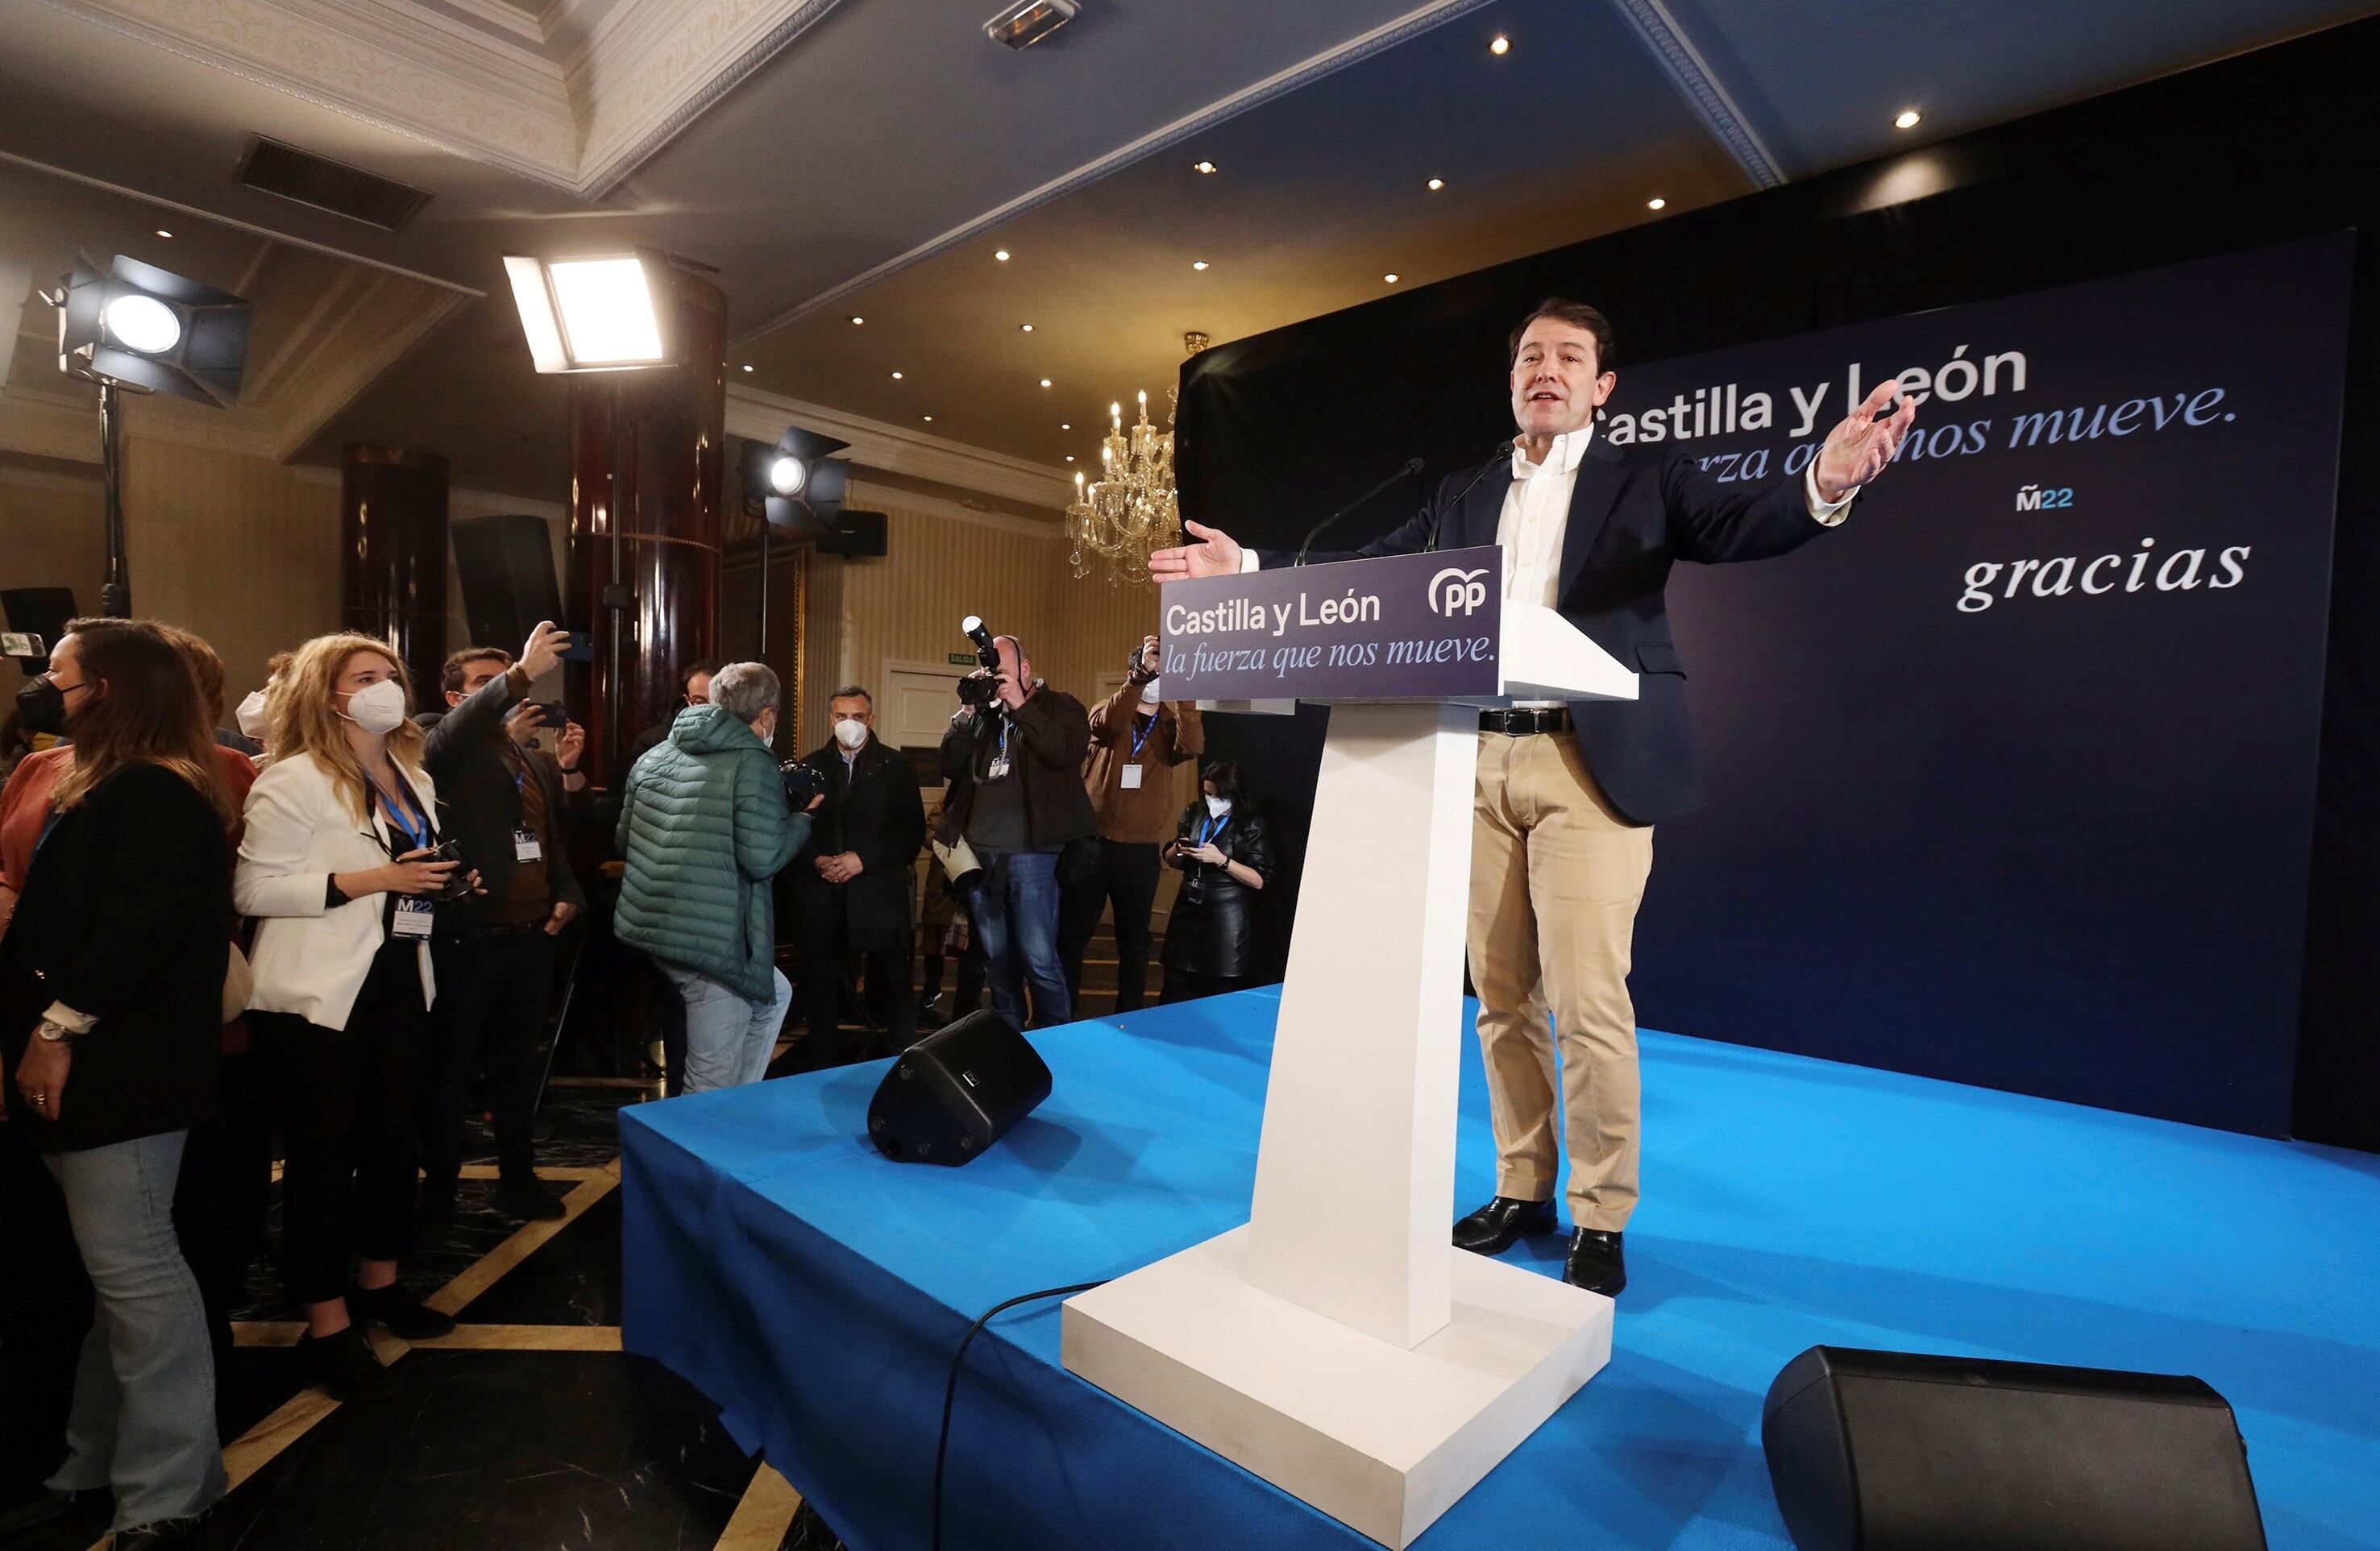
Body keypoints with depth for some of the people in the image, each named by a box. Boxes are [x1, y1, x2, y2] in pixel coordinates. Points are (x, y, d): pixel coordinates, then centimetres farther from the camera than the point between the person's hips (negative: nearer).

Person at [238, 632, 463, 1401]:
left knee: (395, 1139, 16)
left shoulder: (413, 777, 12)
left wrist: (438, 884, 3)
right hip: (320, 993, -7)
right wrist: (373, 880, -24)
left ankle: (379, 1284, 34)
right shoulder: (294, 779, -12)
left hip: (398, 983, 8)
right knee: (324, 1155, 2)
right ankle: (327, 1326, 16)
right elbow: (254, 890, -18)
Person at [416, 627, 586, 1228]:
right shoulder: (445, 751, -5)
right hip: (466, 941, -6)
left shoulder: (534, 758, 14)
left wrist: (566, 895, 6)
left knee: (517, 1065, 16)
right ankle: (439, 1185, 23)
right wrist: (521, 673, -38)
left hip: (531, 938, 6)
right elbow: (458, 729, -30)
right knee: (450, 1068, 8)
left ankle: (518, 1179, 28)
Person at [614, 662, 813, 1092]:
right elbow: (761, 859, -17)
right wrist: (802, 819, 0)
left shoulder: (654, 756, 10)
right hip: (713, 939, -9)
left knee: (774, 995, 28)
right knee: (711, 1089, 4)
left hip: (651, 924, 9)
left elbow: (623, 838, 17)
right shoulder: (752, 762, -12)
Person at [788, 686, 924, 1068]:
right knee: (821, 986, 7)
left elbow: (912, 831, 0)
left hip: (879, 893, -2)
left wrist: (863, 860, -10)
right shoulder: (811, 766, 12)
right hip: (821, 896, 2)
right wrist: (817, 860, -9)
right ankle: (822, 1062, 21)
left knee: (893, 985, 0)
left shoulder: (896, 767, 5)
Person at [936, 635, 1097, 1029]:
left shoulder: (1060, 706, 3)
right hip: (978, 850, 5)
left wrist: (1021, 706, -13)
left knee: (1038, 958, -5)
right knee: (996, 956, 13)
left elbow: (1065, 753, -16)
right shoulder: (983, 713, 16)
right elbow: (950, 764, 8)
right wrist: (968, 709, -1)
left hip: (1030, 851, -5)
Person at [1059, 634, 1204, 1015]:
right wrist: (1141, 674, -34)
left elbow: (1192, 748, -15)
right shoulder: (1107, 711, 3)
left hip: (1140, 849, 1)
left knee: (1134, 940, 10)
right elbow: (1106, 723, -22)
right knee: (1072, 934, 4)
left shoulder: (1171, 724, 8)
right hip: (1092, 841, -1)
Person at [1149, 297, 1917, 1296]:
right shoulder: (1463, 496, 17)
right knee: (1501, 995, 11)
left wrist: (1824, 486, -31)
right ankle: (1523, 1191, 27)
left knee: (1587, 999, -6)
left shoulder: (1646, 473, 7)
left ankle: (1600, 1219, 14)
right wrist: (1248, 568, 8)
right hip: (1478, 764, 4)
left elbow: (1734, 526, -10)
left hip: (1592, 763, -4)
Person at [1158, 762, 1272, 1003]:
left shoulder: (1251, 826, -7)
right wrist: (1179, 850, -5)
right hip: (1188, 912, 5)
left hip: (1226, 920, -5)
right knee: (1176, 992, 9)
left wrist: (1221, 860, -20)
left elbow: (1260, 880, -11)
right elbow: (1171, 859, 18)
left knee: (1221, 1002, -1)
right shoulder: (1194, 813, 7)